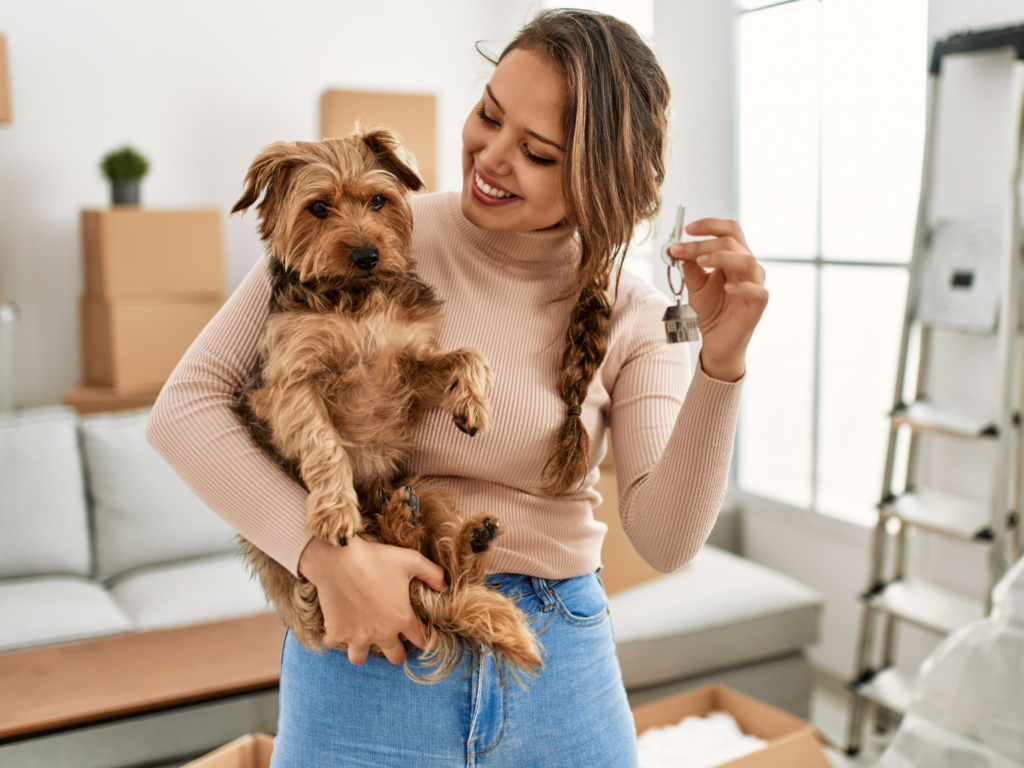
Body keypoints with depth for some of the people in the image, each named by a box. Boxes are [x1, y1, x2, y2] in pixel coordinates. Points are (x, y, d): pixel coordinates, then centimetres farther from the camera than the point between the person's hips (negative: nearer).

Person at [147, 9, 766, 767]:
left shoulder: (630, 315, -4)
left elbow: (665, 541, -12)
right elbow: (185, 406, -11)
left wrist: (722, 359, -24)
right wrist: (329, 555, -20)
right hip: (371, 653, -1)